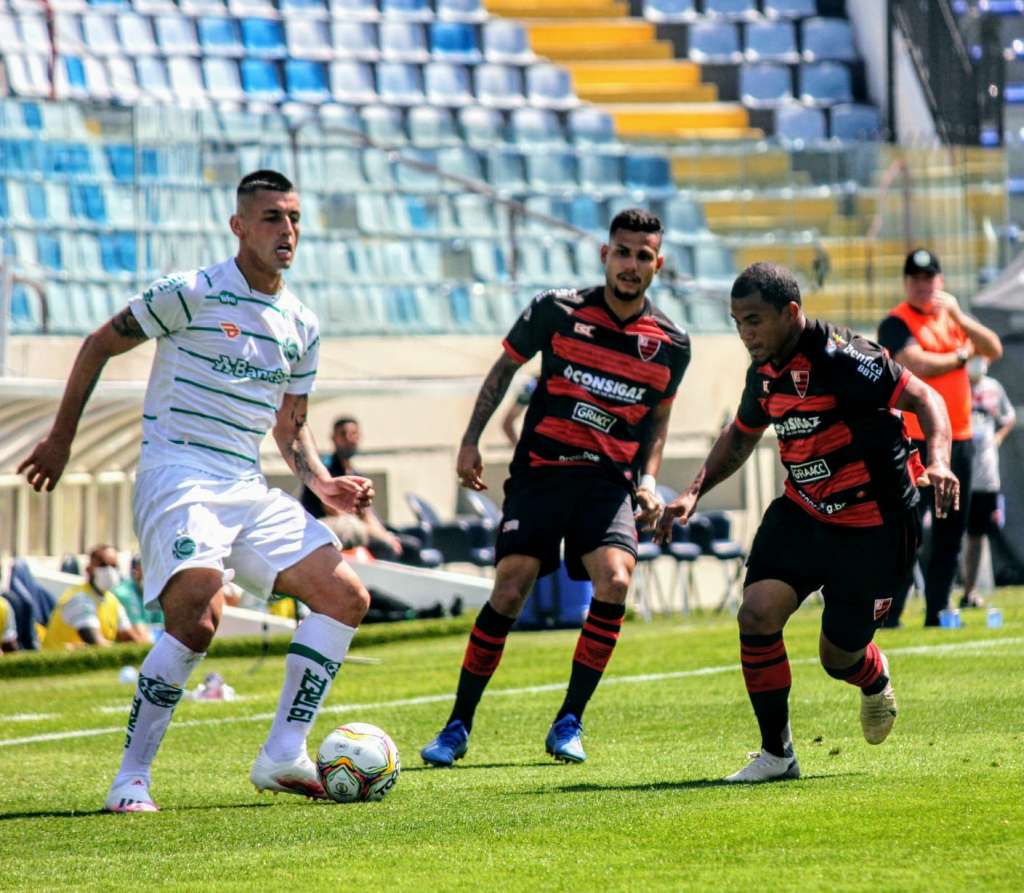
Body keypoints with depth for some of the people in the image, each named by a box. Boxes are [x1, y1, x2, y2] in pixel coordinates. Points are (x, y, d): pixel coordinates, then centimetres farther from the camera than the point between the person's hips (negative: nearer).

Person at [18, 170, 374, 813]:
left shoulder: (302, 327, 14)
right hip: (178, 477, -7)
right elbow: (100, 345, 4)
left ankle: (283, 757, 3)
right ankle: (132, 778, -16)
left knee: (347, 599, -3)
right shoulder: (192, 295, -6)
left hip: (249, 489, 7)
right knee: (198, 619, -27)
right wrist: (61, 440, 7)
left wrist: (323, 484, 6)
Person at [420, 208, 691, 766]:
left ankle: (568, 724, -7)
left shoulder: (671, 345, 3)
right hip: (540, 470, -1)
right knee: (509, 591, -13)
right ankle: (458, 726, 2)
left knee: (615, 580, -22)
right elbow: (505, 368, 11)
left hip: (609, 480, 1)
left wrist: (648, 479, 4)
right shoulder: (557, 311, -4)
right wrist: (471, 440, 6)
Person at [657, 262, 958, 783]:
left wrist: (938, 462, -35)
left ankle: (875, 682, 42)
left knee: (839, 657, 1)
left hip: (872, 529, -6)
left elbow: (924, 398, -18)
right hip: (801, 515, 6)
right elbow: (741, 435, 22)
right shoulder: (763, 372, 2)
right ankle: (776, 755, -4)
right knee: (757, 612, -17)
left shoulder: (840, 358, -21)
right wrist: (694, 491, 10)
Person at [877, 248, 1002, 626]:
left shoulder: (951, 317, 15)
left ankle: (937, 614, 16)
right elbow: (917, 364, -20)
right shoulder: (896, 324, -5)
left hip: (958, 438, 7)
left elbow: (994, 349, 5)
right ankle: (886, 618, -14)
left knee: (950, 533, 9)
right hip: (916, 442, -7)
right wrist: (961, 355, -5)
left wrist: (959, 318, -8)